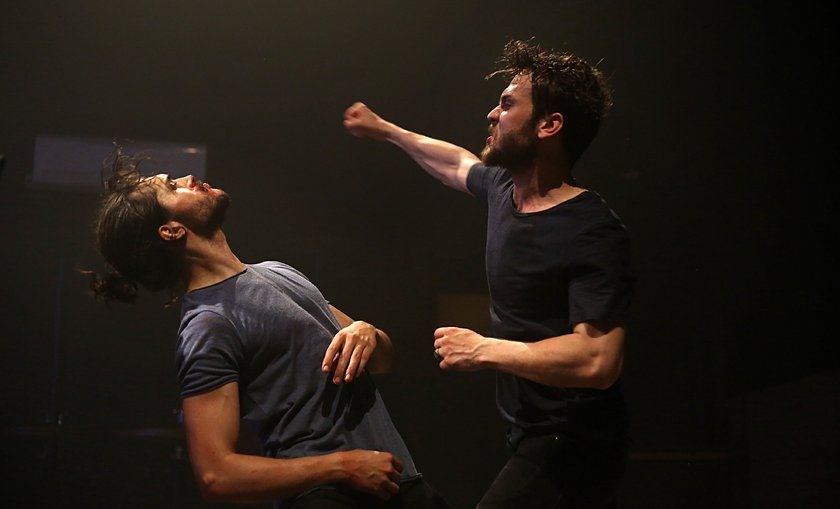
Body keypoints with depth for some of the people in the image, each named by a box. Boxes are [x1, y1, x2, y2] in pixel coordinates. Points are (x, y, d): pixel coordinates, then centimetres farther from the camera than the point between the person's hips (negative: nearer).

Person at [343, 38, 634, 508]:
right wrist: (385, 130, 40)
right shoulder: (504, 189, 4)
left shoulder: (594, 234, -24)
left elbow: (598, 360, -33)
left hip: (571, 451, -9)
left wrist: (484, 350, -25)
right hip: (528, 436, 9)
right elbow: (458, 164, 29)